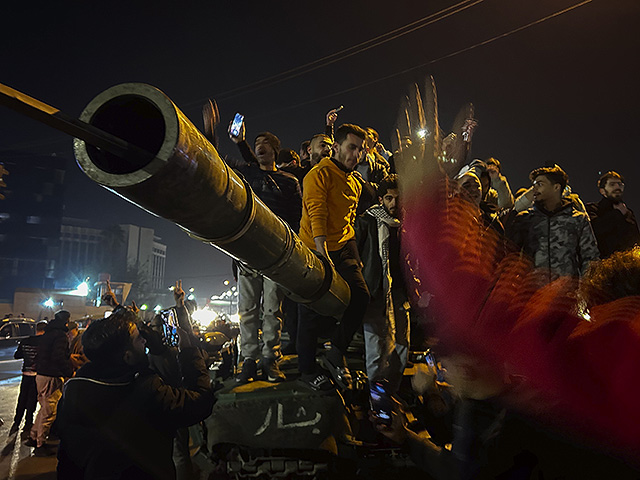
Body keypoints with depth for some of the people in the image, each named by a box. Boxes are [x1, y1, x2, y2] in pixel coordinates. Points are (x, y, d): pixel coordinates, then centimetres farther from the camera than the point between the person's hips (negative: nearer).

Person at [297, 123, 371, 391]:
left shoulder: (355, 182, 16)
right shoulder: (319, 174, -10)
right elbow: (317, 215, -21)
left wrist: (354, 256, 19)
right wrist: (323, 253, -31)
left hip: (343, 248, 7)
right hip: (315, 251, -6)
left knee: (360, 295, -12)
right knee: (312, 310, 1)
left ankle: (336, 354, 4)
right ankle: (307, 370, 16)